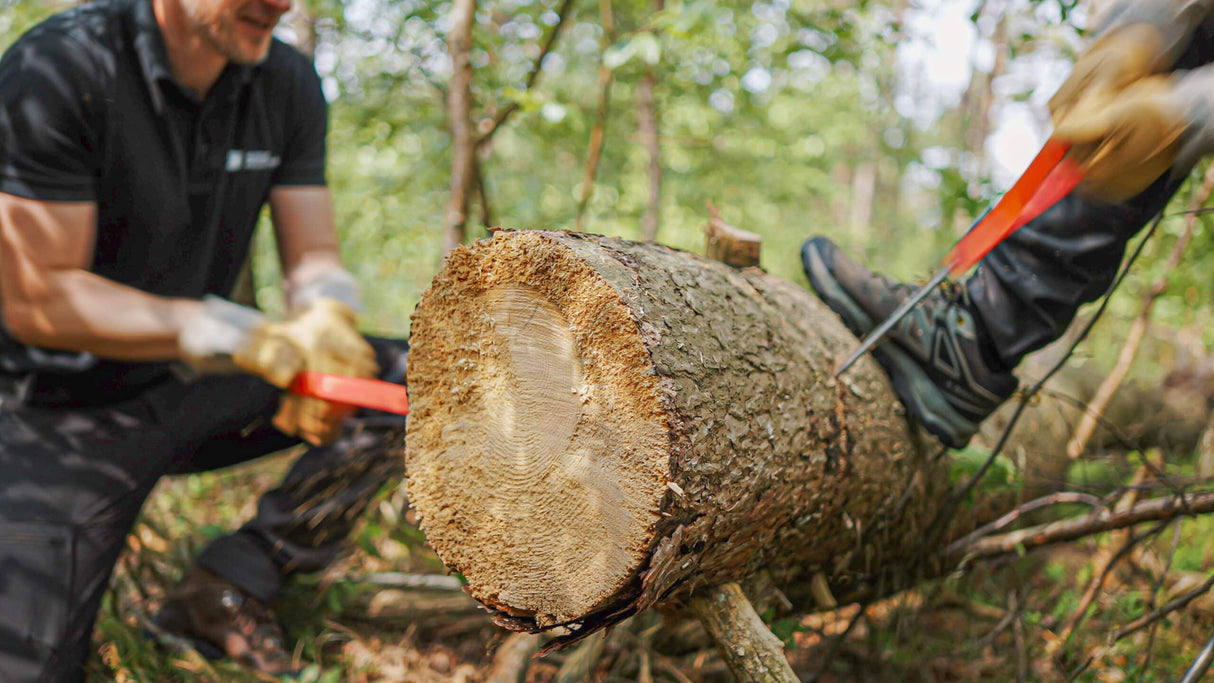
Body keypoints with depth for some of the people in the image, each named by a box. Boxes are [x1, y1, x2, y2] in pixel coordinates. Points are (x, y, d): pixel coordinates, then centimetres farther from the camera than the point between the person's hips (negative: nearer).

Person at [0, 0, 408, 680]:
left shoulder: (288, 83, -5)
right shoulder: (55, 72, -21)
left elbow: (316, 260, -3)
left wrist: (325, 325, -28)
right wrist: (251, 337, -33)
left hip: (200, 384, 5)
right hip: (67, 407, -5)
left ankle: (231, 586, -6)